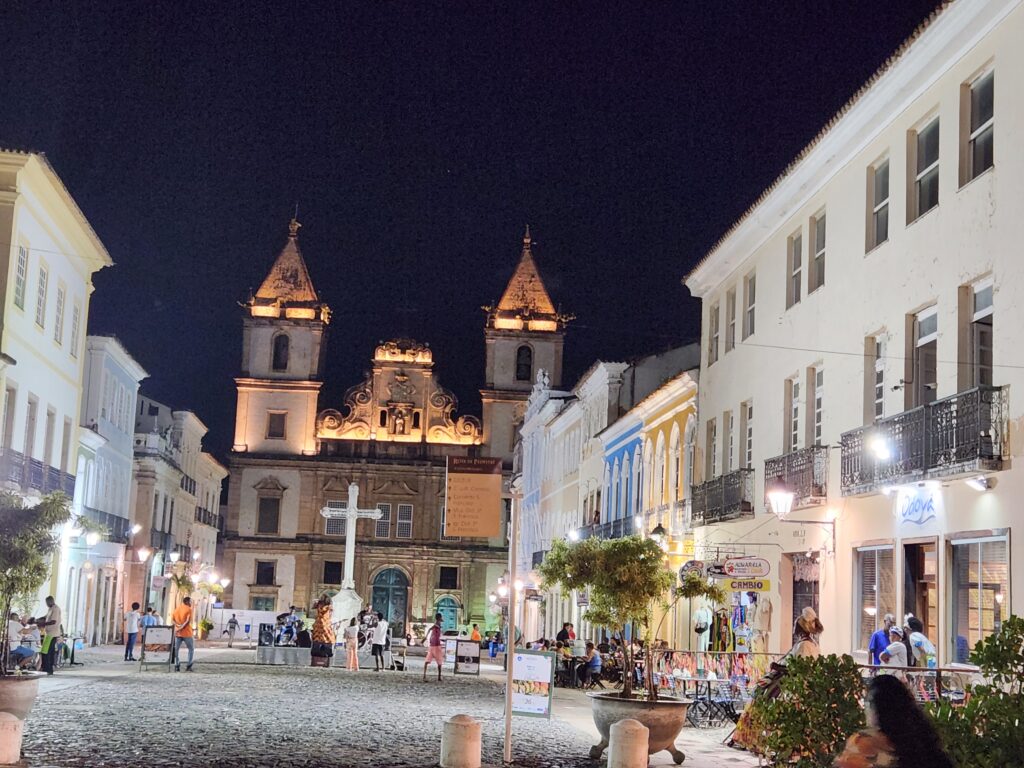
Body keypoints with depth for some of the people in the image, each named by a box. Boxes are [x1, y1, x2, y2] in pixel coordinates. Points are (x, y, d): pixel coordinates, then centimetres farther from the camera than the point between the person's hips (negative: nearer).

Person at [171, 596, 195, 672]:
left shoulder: (176, 609, 11)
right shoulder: (189, 609, -7)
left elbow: (172, 620, 3)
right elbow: (188, 621, -18)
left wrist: (178, 625, -11)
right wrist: (181, 628, -16)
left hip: (177, 633, 4)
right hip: (187, 633, -4)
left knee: (176, 649, 9)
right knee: (191, 649, 9)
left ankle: (176, 666, 1)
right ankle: (189, 666, 3)